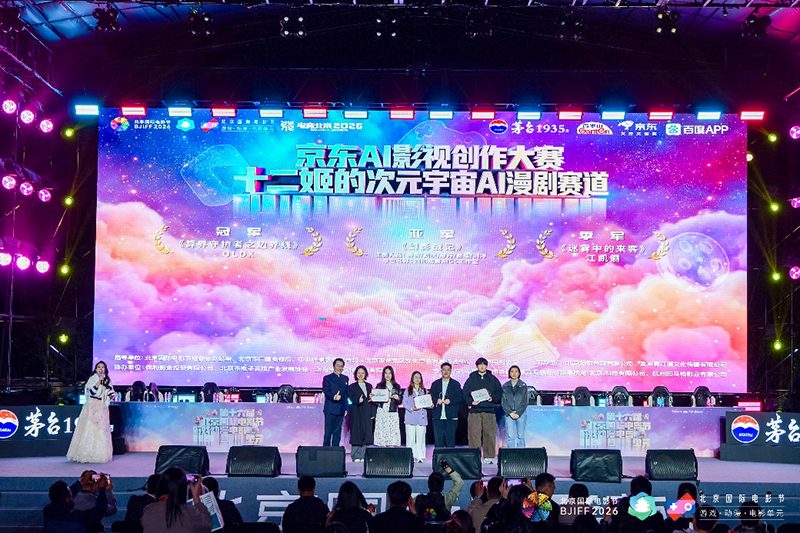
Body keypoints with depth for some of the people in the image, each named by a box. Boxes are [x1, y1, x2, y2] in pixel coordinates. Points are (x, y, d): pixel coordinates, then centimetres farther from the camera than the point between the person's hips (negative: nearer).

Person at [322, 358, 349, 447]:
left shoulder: (345, 379, 17)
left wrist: (346, 408, 11)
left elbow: (346, 394, 18)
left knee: (337, 432, 6)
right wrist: (334, 397, -31)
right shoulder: (327, 378, 1)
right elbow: (326, 391, -11)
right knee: (328, 432, -4)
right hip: (330, 410, -5)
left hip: (341, 410, 5)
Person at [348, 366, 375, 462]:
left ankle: (363, 456, 4)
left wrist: (373, 413, 4)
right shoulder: (352, 387, 7)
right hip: (356, 413, -3)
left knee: (366, 433, -1)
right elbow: (351, 398, -7)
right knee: (357, 434, -6)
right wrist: (358, 400, -27)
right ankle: (356, 457, -2)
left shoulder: (369, 386, 16)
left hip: (367, 414, 3)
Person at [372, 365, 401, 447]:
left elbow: (399, 402, 11)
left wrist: (397, 398, -10)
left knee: (392, 431, -6)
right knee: (382, 431, -7)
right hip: (381, 412, -1)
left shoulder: (396, 386, 13)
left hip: (392, 413, 1)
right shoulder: (379, 386, 10)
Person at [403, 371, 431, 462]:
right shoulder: (407, 391, 10)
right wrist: (411, 408, -14)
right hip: (411, 416, -2)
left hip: (421, 416, 2)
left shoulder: (424, 391, 17)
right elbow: (404, 402, 1)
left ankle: (420, 456, 1)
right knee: (410, 437, -5)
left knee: (421, 437, -3)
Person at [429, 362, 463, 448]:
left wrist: (450, 401, -14)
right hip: (438, 417, 1)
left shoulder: (456, 384, 10)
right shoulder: (435, 384, 15)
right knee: (438, 439, 0)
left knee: (450, 439, -2)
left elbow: (460, 398, 1)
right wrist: (436, 400, -11)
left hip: (451, 417, -1)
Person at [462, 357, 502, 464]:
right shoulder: (471, 379, 10)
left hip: (489, 410, 1)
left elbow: (499, 393, 11)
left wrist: (492, 398, -8)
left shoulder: (492, 379, 12)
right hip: (475, 411, 0)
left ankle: (489, 456, 5)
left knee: (490, 434, -2)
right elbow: (465, 394, 7)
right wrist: (471, 402, -10)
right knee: (474, 434, -6)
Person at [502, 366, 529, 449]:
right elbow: (504, 402, 6)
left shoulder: (523, 385, 6)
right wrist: (510, 413, -6)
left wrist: (518, 413, -7)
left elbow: (525, 401, 2)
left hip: (520, 413, -1)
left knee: (520, 436, 0)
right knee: (510, 436, -4)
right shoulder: (505, 386, 9)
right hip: (509, 413, 1)